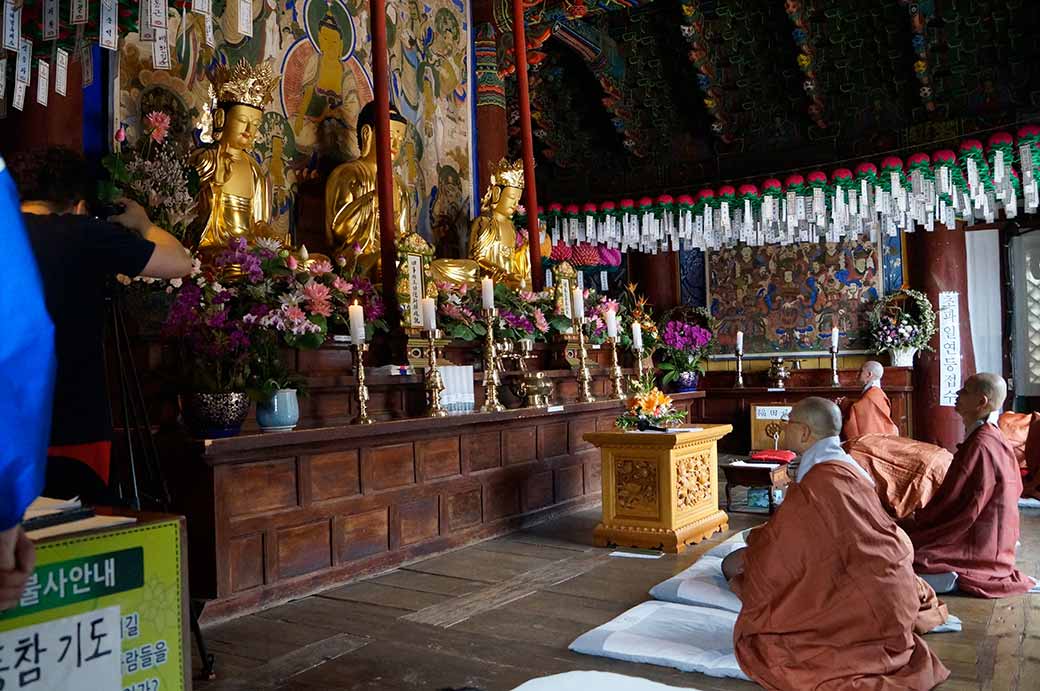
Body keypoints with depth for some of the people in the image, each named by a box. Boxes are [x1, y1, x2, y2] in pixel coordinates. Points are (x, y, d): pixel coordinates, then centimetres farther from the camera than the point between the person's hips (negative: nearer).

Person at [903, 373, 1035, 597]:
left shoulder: (980, 446, -22)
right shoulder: (993, 438, 8)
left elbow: (957, 505, -20)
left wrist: (917, 520, -6)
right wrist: (922, 517, 13)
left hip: (979, 547, -10)